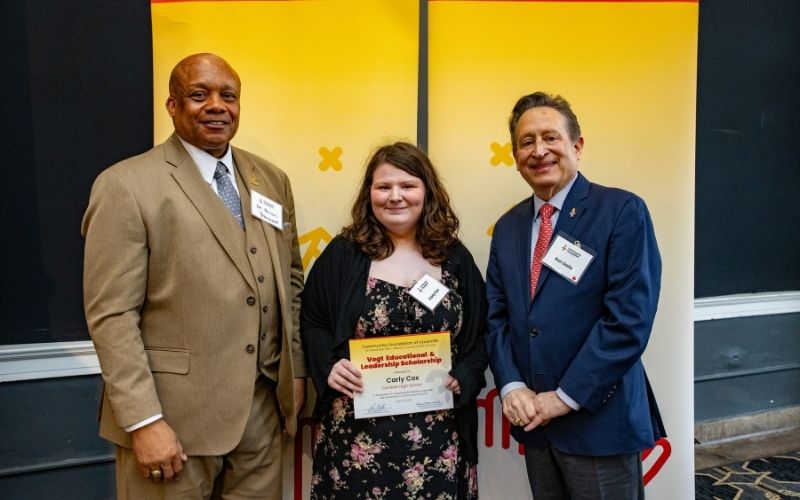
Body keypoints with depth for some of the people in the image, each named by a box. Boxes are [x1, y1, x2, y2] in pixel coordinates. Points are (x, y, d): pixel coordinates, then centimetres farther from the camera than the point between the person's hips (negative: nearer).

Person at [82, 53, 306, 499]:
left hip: (262, 406, 5)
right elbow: (111, 315, -12)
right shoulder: (127, 186, -9)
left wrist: (296, 369, 10)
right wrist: (144, 421, -15)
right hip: (175, 411, -4)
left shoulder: (272, 179, 8)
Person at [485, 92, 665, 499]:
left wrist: (565, 397, -16)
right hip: (534, 417, 5)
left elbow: (629, 317, -17)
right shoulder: (508, 226, 8)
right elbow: (495, 315, 7)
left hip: (599, 418, -5)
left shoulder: (622, 211, -9)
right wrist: (511, 386, -9)